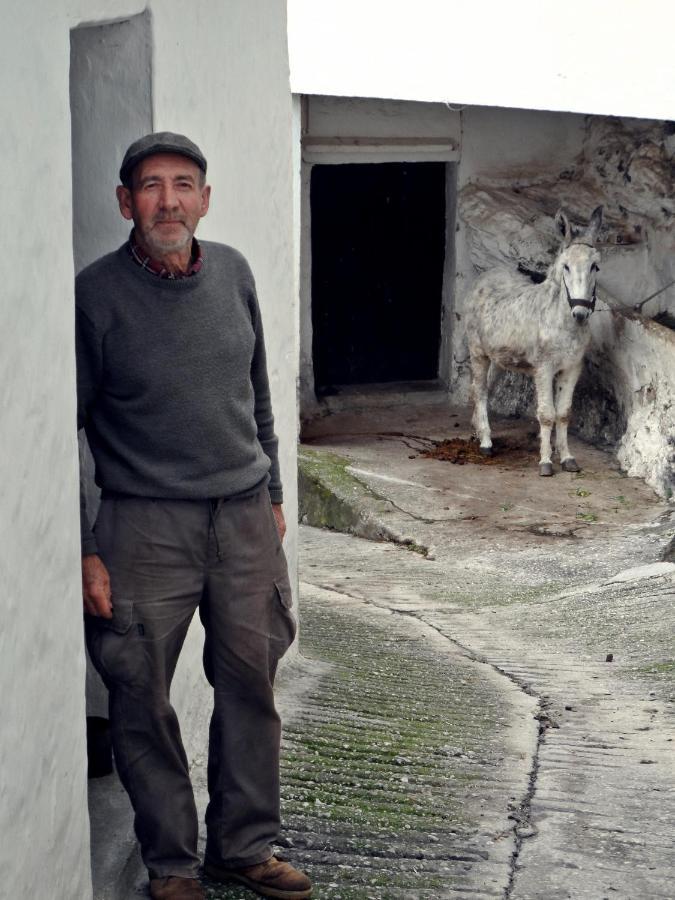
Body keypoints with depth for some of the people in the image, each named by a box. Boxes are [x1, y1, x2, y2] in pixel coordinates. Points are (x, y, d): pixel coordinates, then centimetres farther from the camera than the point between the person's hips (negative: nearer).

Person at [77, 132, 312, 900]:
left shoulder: (232, 273, 5)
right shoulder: (95, 295, -10)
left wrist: (271, 493, 18)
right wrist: (82, 549, -9)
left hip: (245, 518, 4)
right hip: (145, 525, -4)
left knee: (250, 684, 9)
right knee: (142, 700, 2)